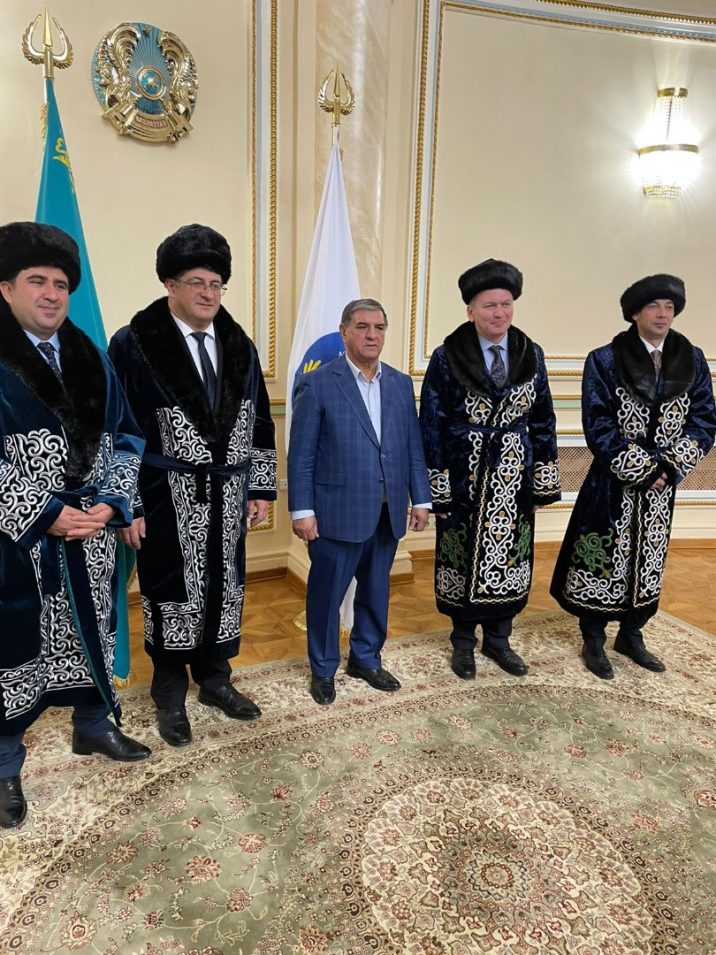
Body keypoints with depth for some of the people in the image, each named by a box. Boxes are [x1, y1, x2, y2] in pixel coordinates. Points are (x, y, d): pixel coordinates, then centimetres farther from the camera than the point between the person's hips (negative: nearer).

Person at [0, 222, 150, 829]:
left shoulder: (91, 360, 7)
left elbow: (126, 439, 6)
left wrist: (109, 505, -7)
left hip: (92, 535, 5)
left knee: (90, 632, 17)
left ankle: (92, 725, 40)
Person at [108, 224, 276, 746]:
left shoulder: (239, 345, 6)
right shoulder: (134, 344, -9)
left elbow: (259, 423, 10)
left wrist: (262, 488, 8)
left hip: (227, 498, 5)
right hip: (167, 500, -4)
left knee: (224, 590, 15)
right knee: (171, 595, 9)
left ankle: (215, 678, 36)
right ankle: (170, 694, 30)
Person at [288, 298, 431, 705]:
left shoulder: (401, 384, 8)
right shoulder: (317, 384, -6)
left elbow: (413, 447, 10)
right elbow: (301, 454, -7)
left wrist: (421, 499, 6)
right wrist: (302, 510, -10)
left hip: (388, 515, 5)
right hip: (338, 513, -4)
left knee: (376, 592, 17)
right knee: (326, 594, 10)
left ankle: (366, 659, 37)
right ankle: (324, 668, 29)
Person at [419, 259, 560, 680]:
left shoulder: (531, 355, 3)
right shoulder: (447, 358, -8)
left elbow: (543, 421, 6)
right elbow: (432, 426, -6)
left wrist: (544, 483, 3)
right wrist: (438, 488, -10)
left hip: (514, 478, 3)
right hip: (464, 479, -3)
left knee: (510, 558, 12)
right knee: (463, 561, 9)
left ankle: (497, 639, 33)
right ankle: (464, 642, 30)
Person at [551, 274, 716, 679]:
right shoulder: (605, 361, -8)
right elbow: (599, 427, -12)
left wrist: (669, 469, -12)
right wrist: (642, 471, -16)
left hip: (662, 485, 4)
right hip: (614, 484, -4)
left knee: (648, 563, 14)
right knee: (603, 561, 4)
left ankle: (631, 636, 32)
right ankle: (594, 641, 21)